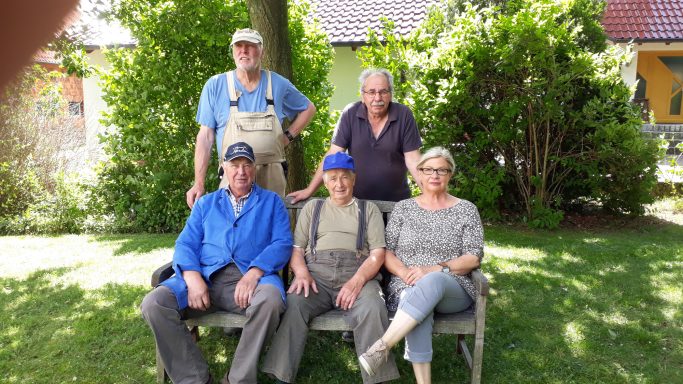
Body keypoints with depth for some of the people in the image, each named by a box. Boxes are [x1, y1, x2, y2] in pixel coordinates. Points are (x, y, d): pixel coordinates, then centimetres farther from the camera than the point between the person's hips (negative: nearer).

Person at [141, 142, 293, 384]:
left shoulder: (271, 201, 16)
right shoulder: (206, 203, 24)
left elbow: (282, 243, 2)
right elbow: (186, 244, 12)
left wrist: (254, 273, -17)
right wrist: (192, 277, -10)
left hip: (250, 277, -2)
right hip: (206, 277, 3)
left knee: (270, 300, -37)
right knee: (153, 304, -22)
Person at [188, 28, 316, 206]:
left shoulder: (278, 84, 5)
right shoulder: (215, 86, 1)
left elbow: (308, 109, 20)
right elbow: (205, 136, 0)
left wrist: (287, 137, 6)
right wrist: (199, 184, -6)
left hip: (272, 177, 2)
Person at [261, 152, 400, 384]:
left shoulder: (369, 209, 18)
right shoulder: (312, 207, 23)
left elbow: (377, 253, 6)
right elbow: (296, 248, 14)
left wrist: (357, 281, -14)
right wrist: (301, 273, -9)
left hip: (357, 274, -1)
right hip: (316, 272, 1)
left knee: (373, 309, -33)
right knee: (294, 303, -30)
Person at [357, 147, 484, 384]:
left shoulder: (466, 209, 8)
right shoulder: (403, 208, 12)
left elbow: (474, 257, -1)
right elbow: (386, 251, 7)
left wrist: (433, 270, -16)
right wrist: (406, 273, -15)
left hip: (453, 290, 0)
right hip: (407, 288, 1)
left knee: (432, 282, -39)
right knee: (421, 310, -38)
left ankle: (381, 347, -40)